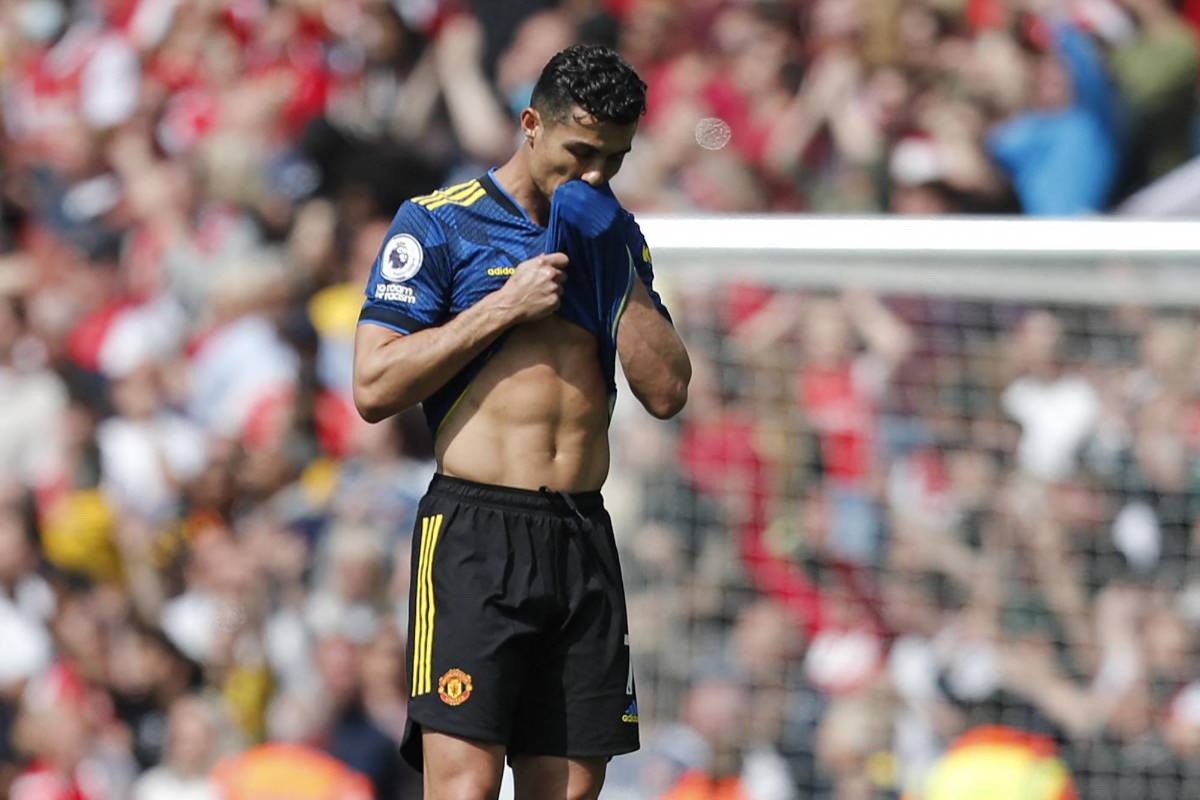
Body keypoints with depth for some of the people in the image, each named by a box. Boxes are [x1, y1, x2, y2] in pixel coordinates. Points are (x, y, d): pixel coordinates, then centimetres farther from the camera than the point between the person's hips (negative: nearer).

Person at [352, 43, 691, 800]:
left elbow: (668, 391, 8)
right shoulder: (440, 222, 0)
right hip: (475, 533, -5)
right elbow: (375, 387, -8)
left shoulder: (613, 239, 17)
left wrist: (614, 268, -1)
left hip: (583, 538, 5)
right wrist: (507, 306, -10)